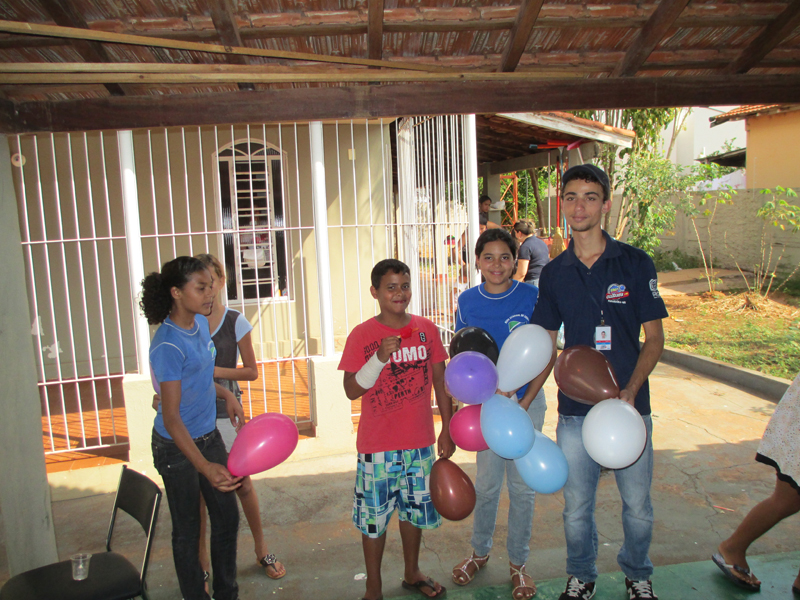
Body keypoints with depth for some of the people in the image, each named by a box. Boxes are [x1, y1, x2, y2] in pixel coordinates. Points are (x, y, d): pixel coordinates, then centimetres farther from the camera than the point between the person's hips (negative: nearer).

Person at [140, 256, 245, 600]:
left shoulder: (201, 322, -2)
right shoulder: (168, 346, -26)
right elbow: (171, 419, -29)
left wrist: (226, 394, 8)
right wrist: (205, 466, -39)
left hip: (209, 436, 8)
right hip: (177, 446, -8)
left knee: (227, 517, 17)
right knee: (188, 530, 10)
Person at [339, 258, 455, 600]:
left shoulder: (426, 329, 1)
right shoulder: (362, 335, -8)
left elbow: (440, 381, 8)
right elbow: (352, 390, -11)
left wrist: (447, 429, 8)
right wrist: (379, 358, -25)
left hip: (420, 442, 3)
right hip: (377, 444, -3)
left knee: (414, 509, 18)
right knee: (374, 517, 8)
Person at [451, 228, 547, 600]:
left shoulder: (532, 297, -9)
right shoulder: (467, 301, -2)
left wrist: (524, 403, -14)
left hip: (526, 401, -1)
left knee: (522, 486, 9)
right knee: (486, 483, 13)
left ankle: (518, 562, 30)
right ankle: (480, 551, 37)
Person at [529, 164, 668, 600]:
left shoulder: (635, 264, -5)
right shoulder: (553, 273, 2)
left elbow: (654, 338, -3)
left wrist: (630, 390, -18)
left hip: (630, 406, -1)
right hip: (575, 411, 1)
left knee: (637, 505, 13)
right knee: (576, 506, 11)